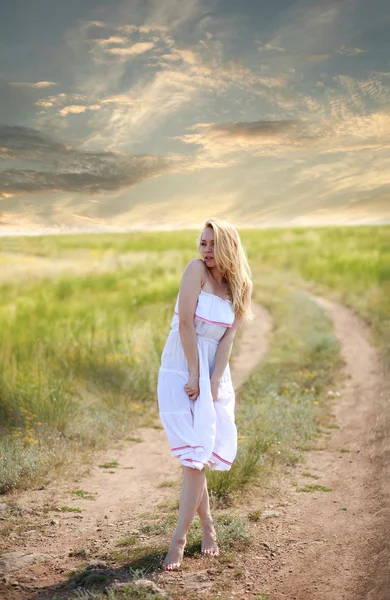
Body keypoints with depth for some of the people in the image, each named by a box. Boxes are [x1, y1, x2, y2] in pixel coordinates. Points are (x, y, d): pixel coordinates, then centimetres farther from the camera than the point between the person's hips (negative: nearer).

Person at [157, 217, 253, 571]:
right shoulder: (196, 269, -7)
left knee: (199, 455, -2)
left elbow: (228, 339, -2)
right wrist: (195, 374, -14)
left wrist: (213, 383, -12)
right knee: (193, 451, -7)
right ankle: (207, 525, 13)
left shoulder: (238, 288, 5)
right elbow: (186, 322, -13)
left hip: (215, 371, 3)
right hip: (181, 367, -3)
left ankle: (179, 538, 3)